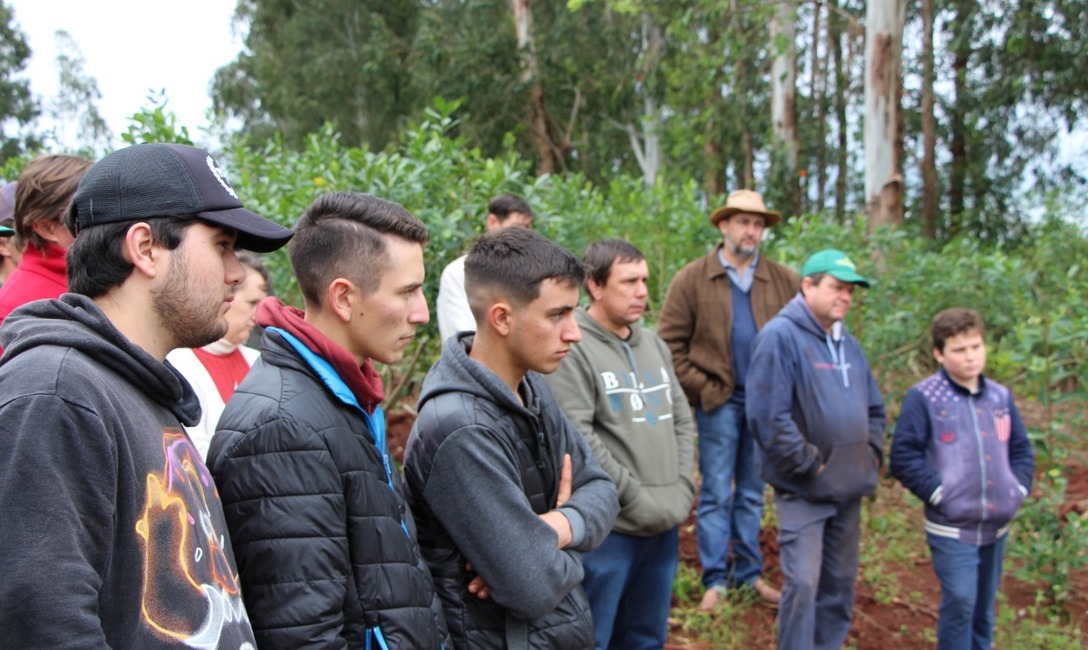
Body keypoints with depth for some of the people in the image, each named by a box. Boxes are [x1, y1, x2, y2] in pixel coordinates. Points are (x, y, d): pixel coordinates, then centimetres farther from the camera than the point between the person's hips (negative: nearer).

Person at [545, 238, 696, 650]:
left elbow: (683, 422, 15)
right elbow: (576, 440, -18)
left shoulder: (654, 345, 13)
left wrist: (682, 490, 2)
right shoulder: (572, 348, -11)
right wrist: (637, 499, -16)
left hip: (664, 526, 7)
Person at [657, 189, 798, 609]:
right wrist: (700, 388, -9)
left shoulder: (785, 282, 4)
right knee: (716, 493, 3)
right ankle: (715, 580, 14)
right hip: (718, 402, -3)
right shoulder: (692, 280, -3)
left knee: (753, 494, 14)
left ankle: (749, 573, 26)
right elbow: (670, 342, -3)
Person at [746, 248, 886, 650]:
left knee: (840, 582, 15)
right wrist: (808, 464, -17)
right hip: (803, 492, -8)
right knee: (803, 583, -8)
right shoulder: (781, 336, -15)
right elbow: (768, 415, -22)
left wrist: (872, 455, 8)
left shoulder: (848, 344, 11)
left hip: (849, 488, 8)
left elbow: (874, 408, 22)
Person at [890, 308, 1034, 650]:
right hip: (951, 528, -5)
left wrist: (1019, 488, 3)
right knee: (960, 603, -8)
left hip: (997, 525, 5)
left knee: (985, 605, 16)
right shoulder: (923, 398, -10)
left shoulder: (1000, 396, 7)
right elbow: (903, 456, -12)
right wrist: (938, 492, -15)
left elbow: (1021, 449, 17)